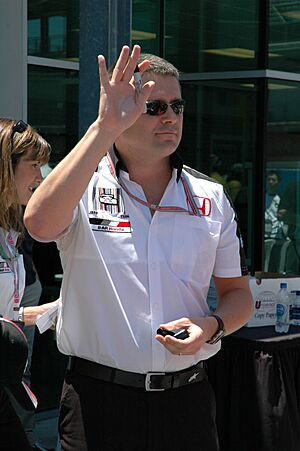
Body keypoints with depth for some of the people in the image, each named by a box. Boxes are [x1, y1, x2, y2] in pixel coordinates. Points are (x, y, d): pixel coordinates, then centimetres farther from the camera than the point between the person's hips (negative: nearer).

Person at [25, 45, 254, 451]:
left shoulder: (211, 198, 7)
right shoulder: (82, 189, -4)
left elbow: (238, 294, 13)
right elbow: (40, 223, -28)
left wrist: (211, 325, -10)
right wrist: (104, 128, -28)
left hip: (187, 400, 3)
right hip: (98, 399, -3)